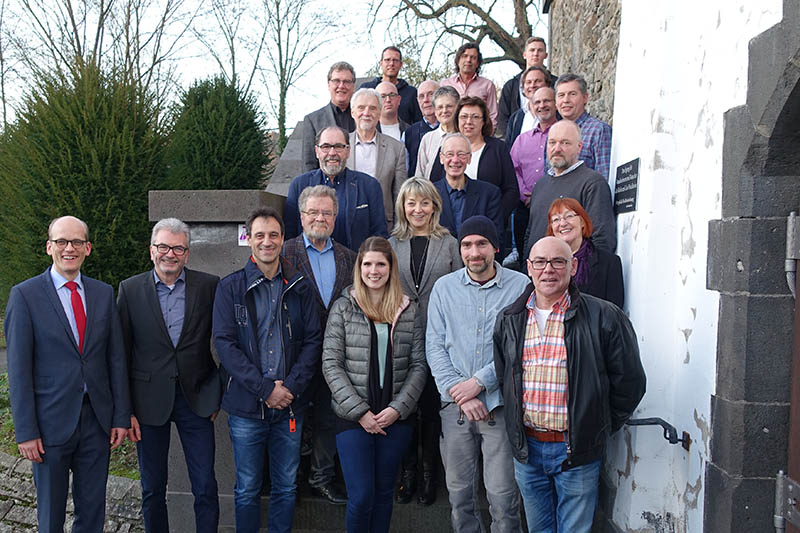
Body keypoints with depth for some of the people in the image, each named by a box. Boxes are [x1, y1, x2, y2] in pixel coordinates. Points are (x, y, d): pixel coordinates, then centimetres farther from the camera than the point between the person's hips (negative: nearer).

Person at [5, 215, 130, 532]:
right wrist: (25, 432, -10)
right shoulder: (25, 295, -6)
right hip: (51, 423, -3)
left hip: (97, 419, 3)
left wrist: (121, 417, 3)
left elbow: (116, 358, 6)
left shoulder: (104, 293, 5)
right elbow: (18, 369, -8)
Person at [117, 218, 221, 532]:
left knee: (206, 488, 6)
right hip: (149, 401, 1)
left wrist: (219, 394, 0)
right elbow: (121, 353, 0)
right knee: (152, 489, 14)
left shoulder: (209, 286, -2)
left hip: (196, 398, 0)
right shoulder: (130, 289, -1)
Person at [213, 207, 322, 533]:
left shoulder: (299, 287, 5)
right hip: (246, 405, -2)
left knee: (286, 487, 13)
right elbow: (224, 343, -8)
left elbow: (313, 340, 2)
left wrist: (291, 386, -11)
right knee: (247, 489, 9)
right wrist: (265, 389, -14)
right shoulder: (230, 288, -1)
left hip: (290, 405, 2)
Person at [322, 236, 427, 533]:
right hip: (354, 418, -2)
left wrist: (398, 408, -8)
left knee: (384, 493, 12)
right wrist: (360, 411, -11)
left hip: (395, 418, 2)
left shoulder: (409, 311, 5)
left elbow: (418, 366, 3)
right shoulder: (343, 308, -1)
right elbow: (331, 365, -5)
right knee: (361, 497, -4)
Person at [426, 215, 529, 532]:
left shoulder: (521, 287, -2)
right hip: (454, 405, 2)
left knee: (503, 496, -1)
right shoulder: (444, 287, 6)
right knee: (459, 493, 11)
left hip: (500, 403, -2)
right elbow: (434, 346, 3)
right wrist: (460, 393, -8)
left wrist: (479, 382, -12)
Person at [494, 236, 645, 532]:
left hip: (577, 452, -4)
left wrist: (600, 429, 1)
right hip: (526, 450, 4)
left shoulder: (604, 317, -9)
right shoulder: (508, 320, 4)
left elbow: (629, 382, -3)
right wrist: (516, 428, 11)